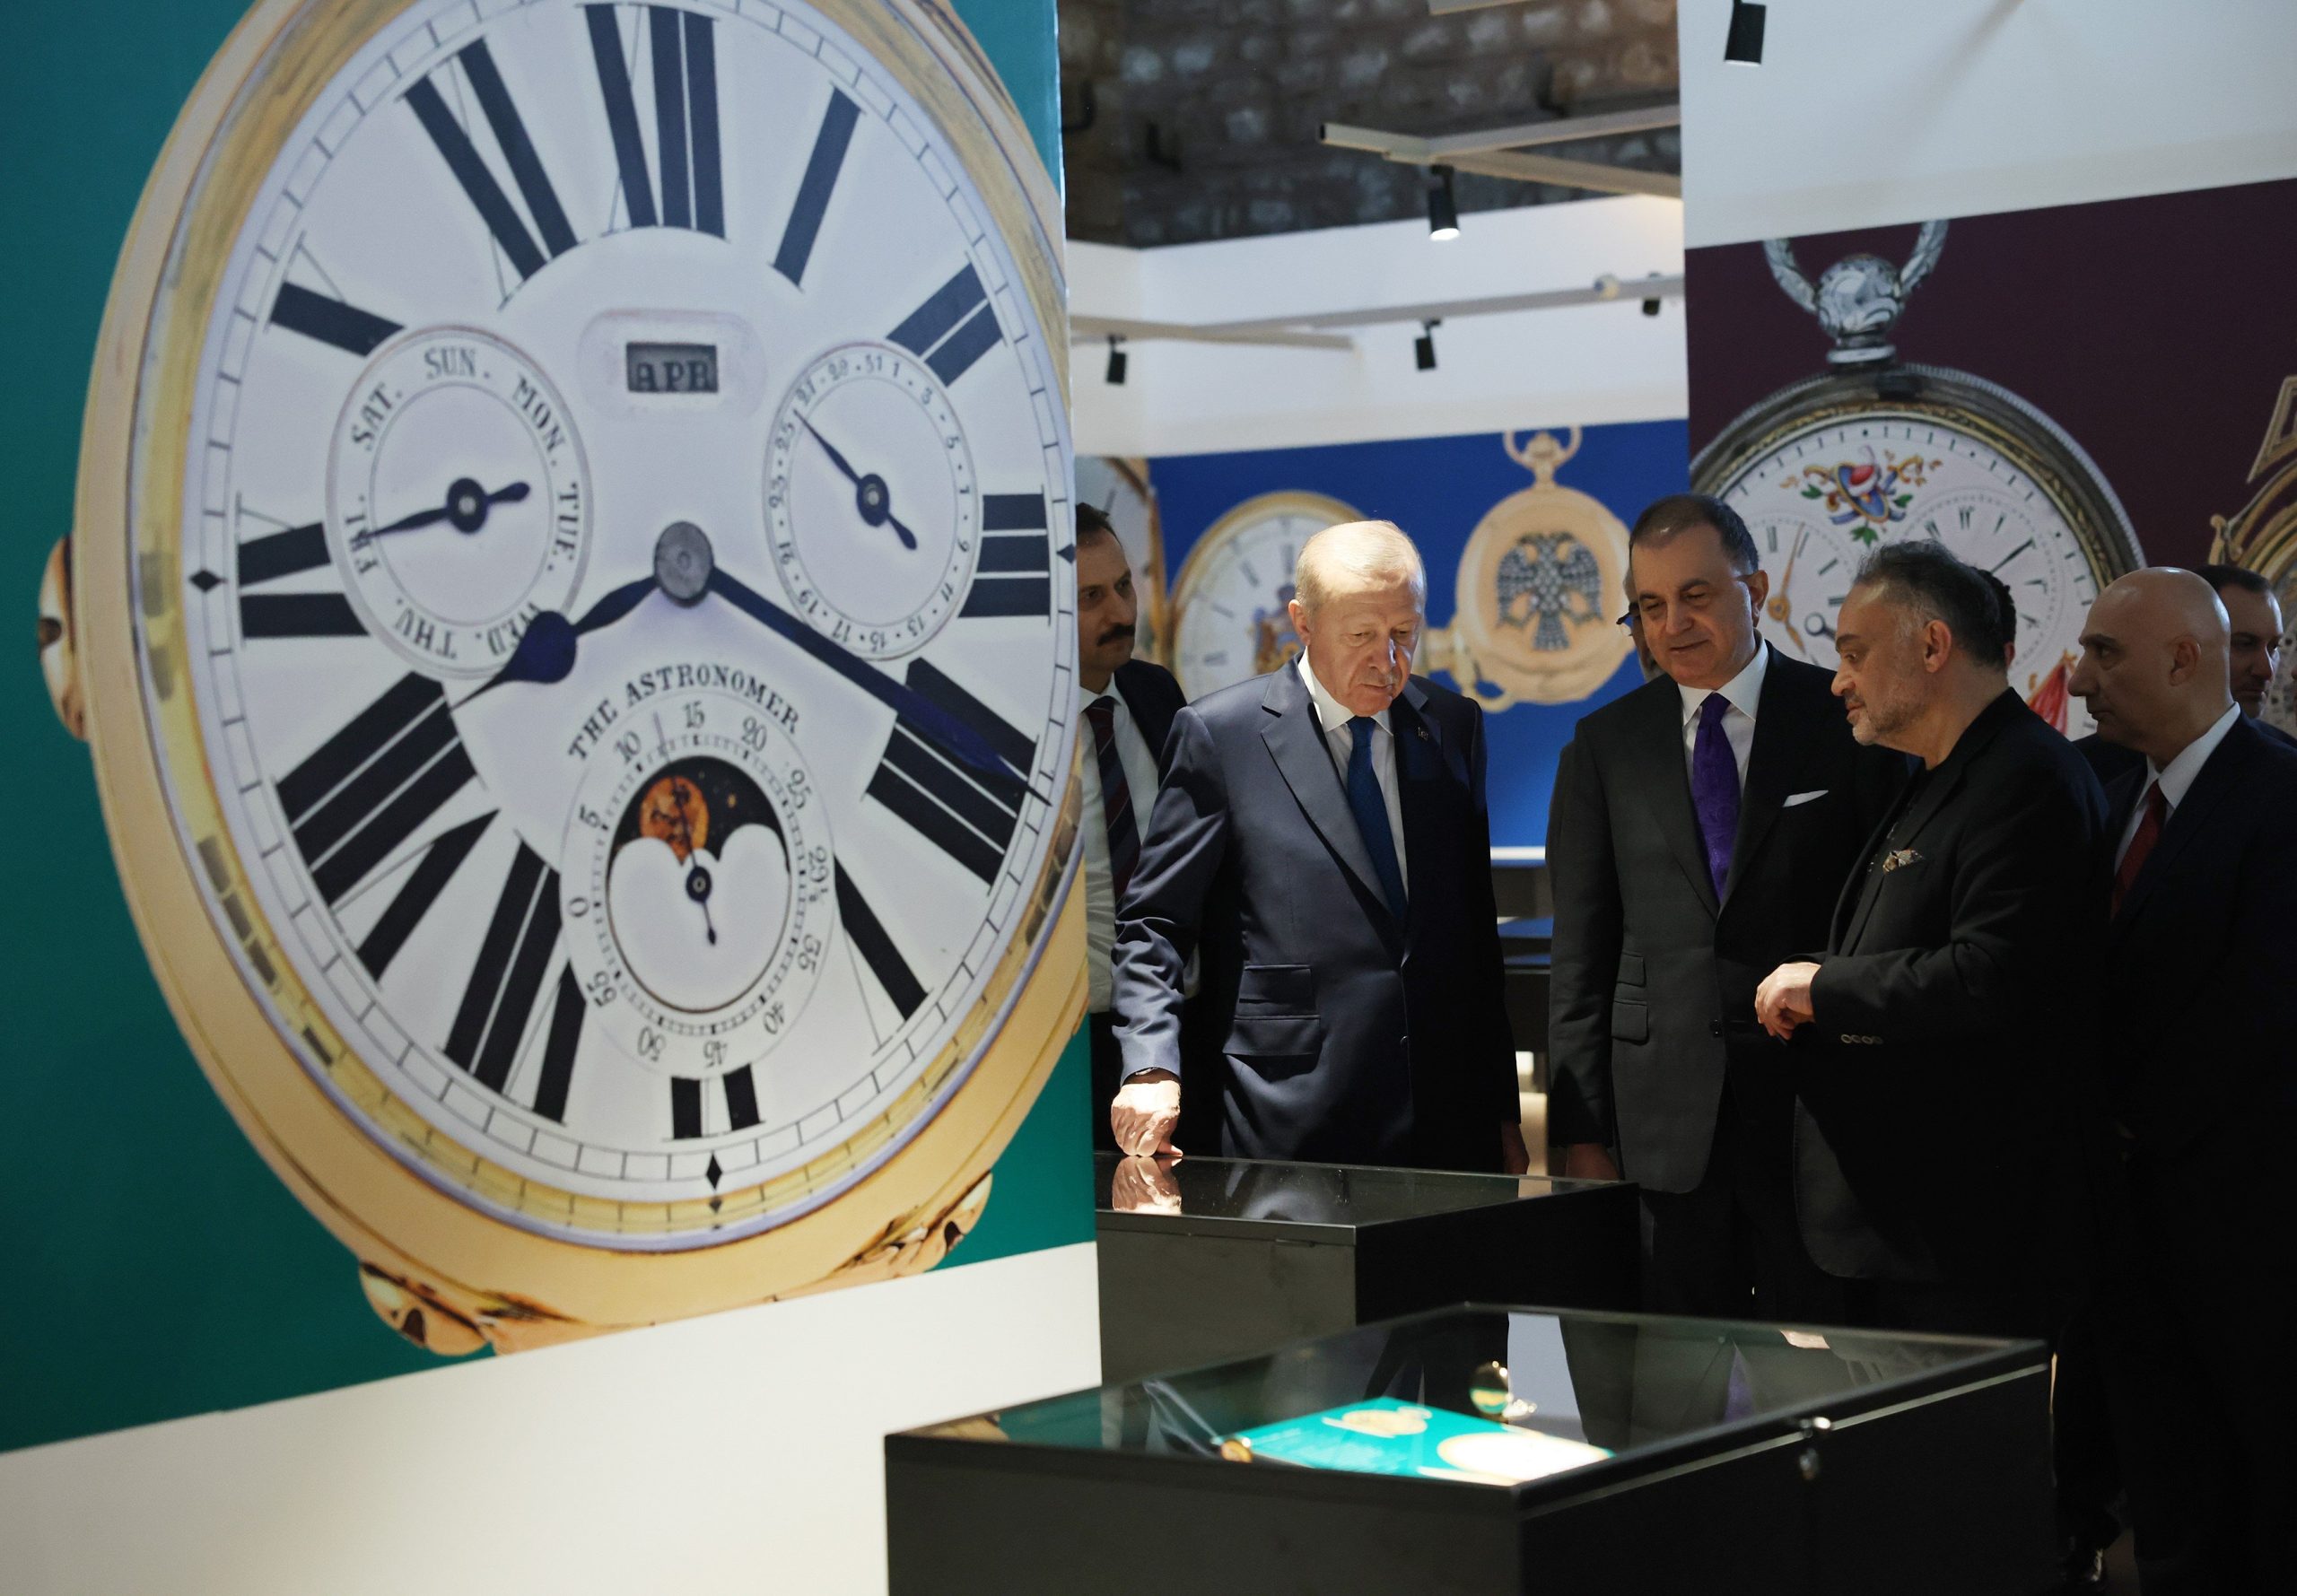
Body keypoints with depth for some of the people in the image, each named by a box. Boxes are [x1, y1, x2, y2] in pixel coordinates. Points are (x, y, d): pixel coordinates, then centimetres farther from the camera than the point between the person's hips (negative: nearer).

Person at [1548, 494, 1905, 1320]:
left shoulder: (1847, 719, 2)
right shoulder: (1606, 744, 8)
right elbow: (1581, 953, 8)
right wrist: (1581, 1129, 3)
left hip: (1816, 1106, -2)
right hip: (1667, 1118, 2)